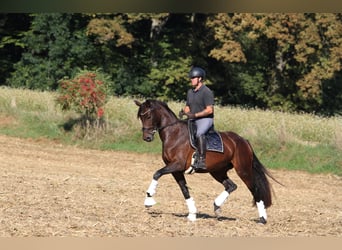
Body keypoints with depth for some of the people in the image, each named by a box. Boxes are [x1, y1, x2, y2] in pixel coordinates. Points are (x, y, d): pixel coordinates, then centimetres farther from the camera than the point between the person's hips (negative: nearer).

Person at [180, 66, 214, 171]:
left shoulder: (206, 92, -11)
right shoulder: (190, 92, 14)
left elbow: (209, 110, -17)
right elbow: (187, 107, 22)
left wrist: (195, 115, -22)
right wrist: (184, 111, -2)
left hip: (205, 119, -9)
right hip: (193, 120, 9)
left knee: (199, 133, -37)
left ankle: (202, 160, -42)